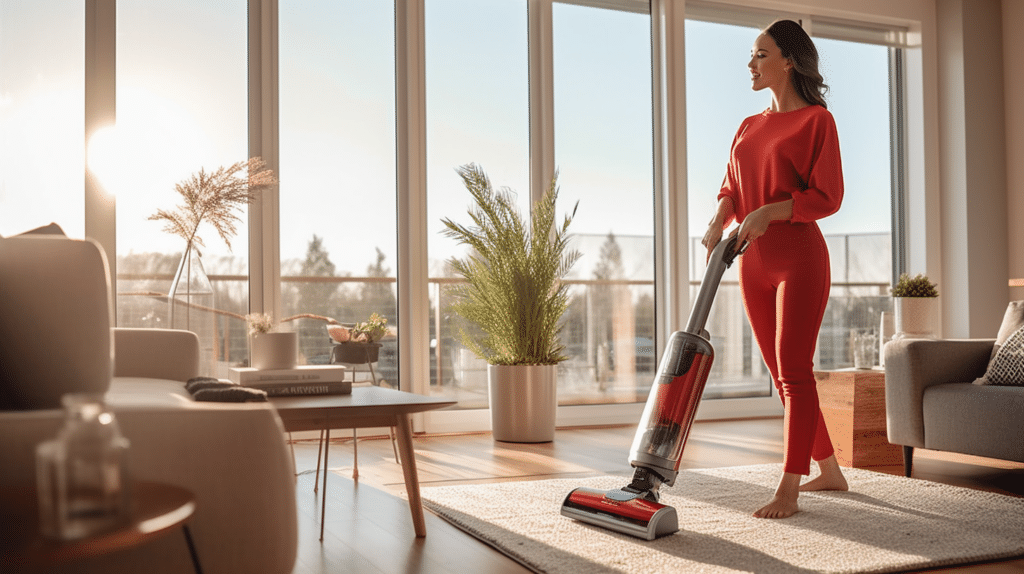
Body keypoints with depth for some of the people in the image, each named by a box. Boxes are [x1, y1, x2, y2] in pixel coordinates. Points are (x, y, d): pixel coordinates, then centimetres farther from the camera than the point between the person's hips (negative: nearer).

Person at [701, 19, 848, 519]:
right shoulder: (749, 127, 18)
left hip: (799, 256, -7)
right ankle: (830, 470, 24)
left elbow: (828, 196, -9)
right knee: (782, 374, 10)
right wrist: (719, 220, -6)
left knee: (794, 371, -10)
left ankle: (788, 492, -7)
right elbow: (731, 189, 14)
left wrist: (769, 211, -21)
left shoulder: (816, 119, -2)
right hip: (754, 263, 7)